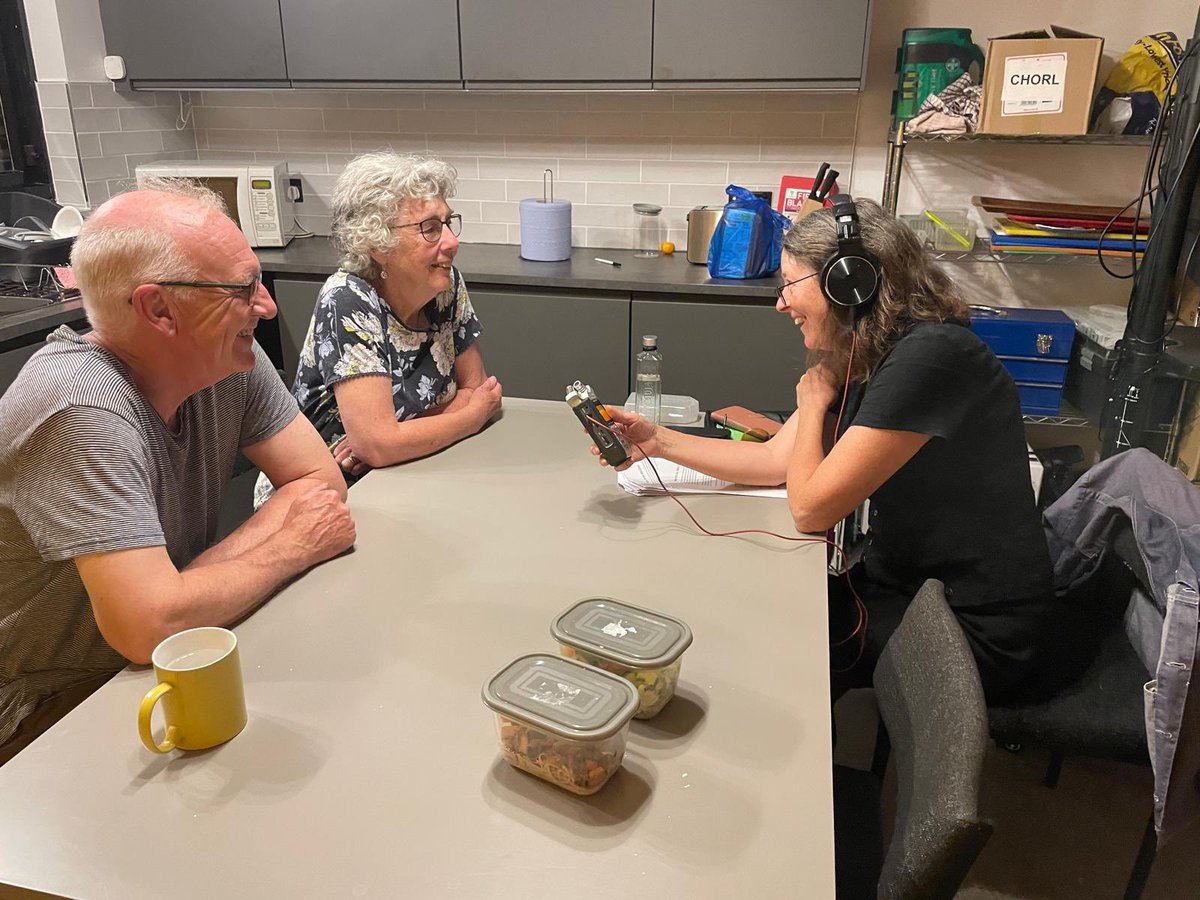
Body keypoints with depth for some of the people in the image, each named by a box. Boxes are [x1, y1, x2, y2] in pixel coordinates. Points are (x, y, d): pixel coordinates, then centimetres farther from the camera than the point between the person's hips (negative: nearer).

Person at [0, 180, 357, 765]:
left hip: (153, 668, 6)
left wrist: (198, 585, -21)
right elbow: (151, 628, -35)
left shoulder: (230, 358, -9)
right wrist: (290, 547, -19)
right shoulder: (84, 410, -30)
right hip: (48, 714, -6)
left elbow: (322, 483, -7)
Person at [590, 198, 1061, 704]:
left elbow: (810, 508, -22)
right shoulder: (856, 361, 4)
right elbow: (775, 460, 7)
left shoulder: (927, 358, -26)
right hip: (904, 584, 8)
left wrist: (812, 403, -7)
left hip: (979, 631, -8)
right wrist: (658, 441, -2)